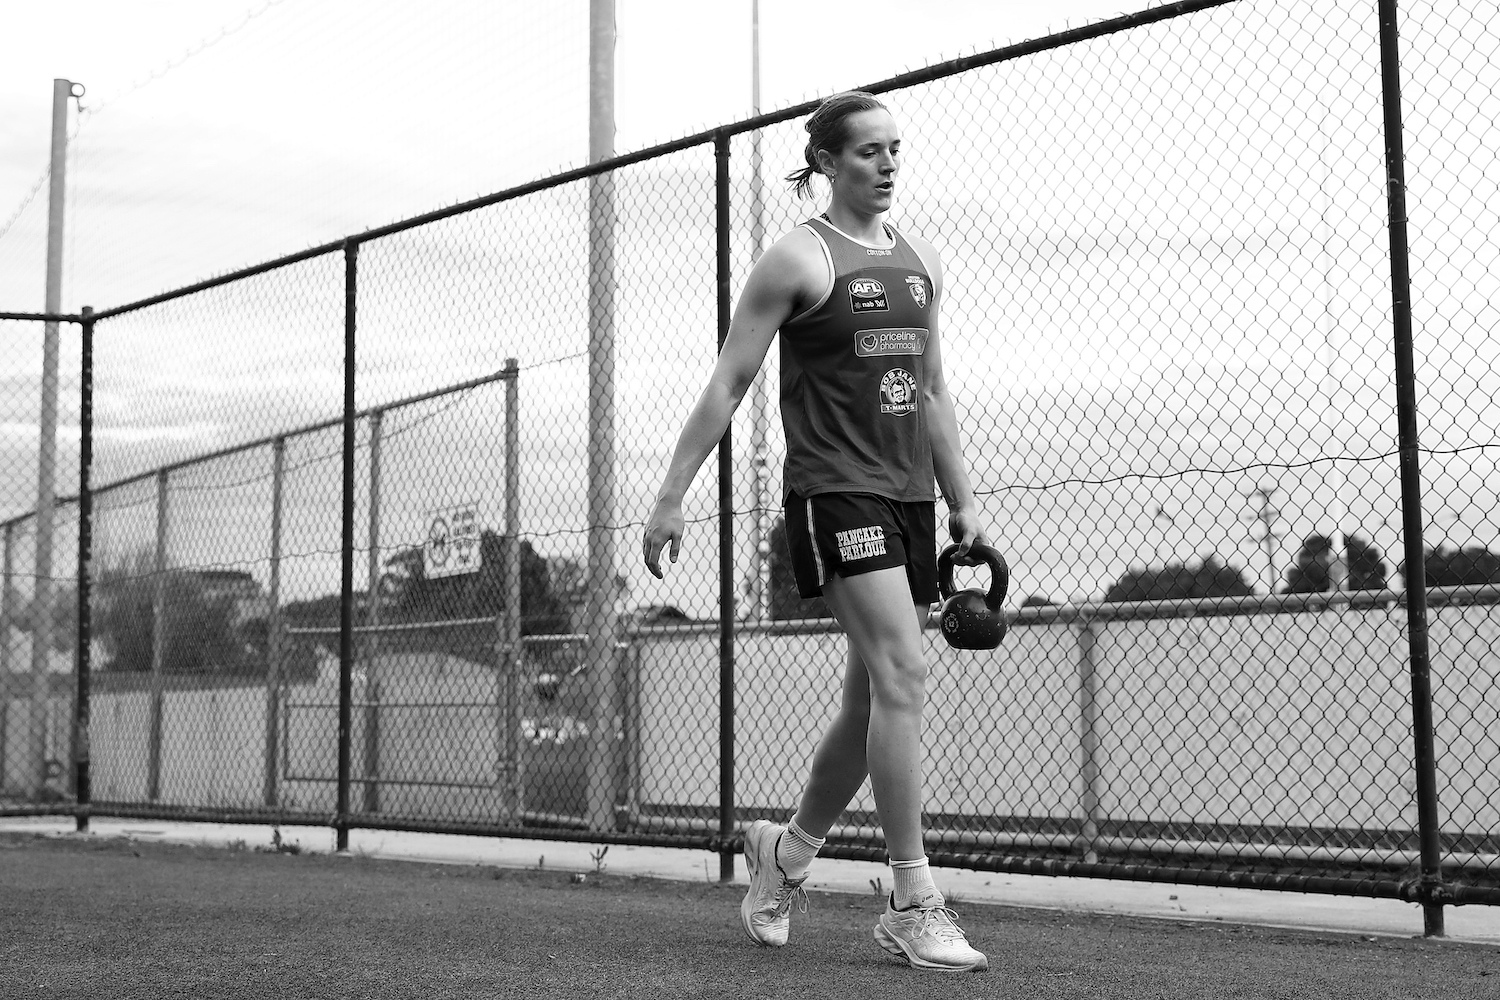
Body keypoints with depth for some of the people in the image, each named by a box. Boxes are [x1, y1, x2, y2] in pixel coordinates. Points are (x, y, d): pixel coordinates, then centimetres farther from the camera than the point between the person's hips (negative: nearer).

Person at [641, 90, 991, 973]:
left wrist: (962, 503, 17)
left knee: (876, 697, 10)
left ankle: (788, 851, 31)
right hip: (836, 492, -7)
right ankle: (915, 908, -13)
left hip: (909, 495, 7)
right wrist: (672, 497, -9)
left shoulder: (922, 261, 16)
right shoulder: (799, 259, -3)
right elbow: (728, 385, -5)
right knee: (903, 675, -17)